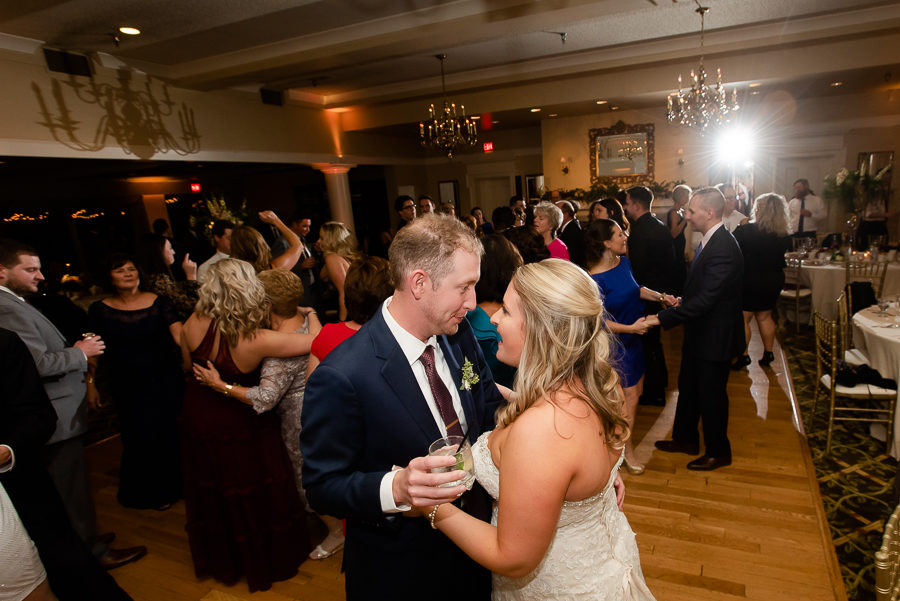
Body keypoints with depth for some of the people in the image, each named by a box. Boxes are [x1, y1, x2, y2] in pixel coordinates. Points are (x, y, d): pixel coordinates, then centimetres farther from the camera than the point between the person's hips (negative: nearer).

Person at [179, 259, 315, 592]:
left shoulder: (193, 324, -21)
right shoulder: (256, 340, -34)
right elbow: (315, 342, -32)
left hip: (198, 418, 5)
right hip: (239, 427, -5)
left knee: (213, 493, 25)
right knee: (253, 496, 17)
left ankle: (220, 561, 49)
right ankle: (265, 562, 39)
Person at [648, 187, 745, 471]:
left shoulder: (723, 248, -28)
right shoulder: (711, 240, 3)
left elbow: (704, 301, -30)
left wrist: (661, 317, -27)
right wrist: (683, 300, 4)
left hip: (714, 337, -10)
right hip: (699, 333, 10)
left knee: (711, 395, 8)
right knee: (688, 387, 21)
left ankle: (719, 452, 30)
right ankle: (685, 439, 40)